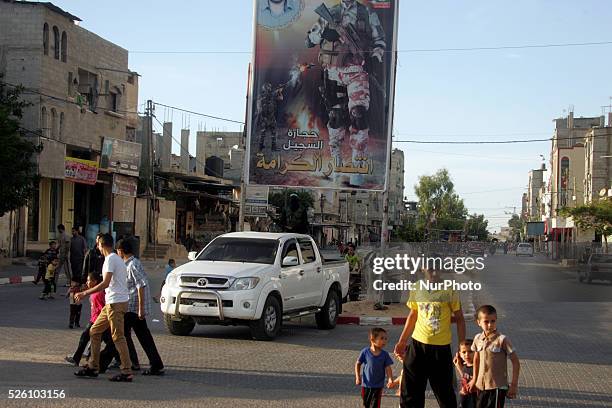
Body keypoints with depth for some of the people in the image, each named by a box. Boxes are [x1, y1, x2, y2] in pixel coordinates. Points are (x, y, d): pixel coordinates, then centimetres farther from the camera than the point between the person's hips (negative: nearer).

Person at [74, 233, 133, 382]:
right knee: (94, 332, 14)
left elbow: (105, 283, -21)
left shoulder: (110, 259, -12)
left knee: (118, 337, -9)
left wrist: (85, 293, -17)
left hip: (116, 302, -10)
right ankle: (93, 367, 17)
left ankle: (127, 372, -9)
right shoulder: (118, 259, 18)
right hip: (111, 303, 10)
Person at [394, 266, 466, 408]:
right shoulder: (416, 288, 2)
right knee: (410, 392, 8)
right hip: (417, 345, 3)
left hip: (442, 347, -3)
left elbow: (459, 319, -3)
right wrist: (402, 341, 15)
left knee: (445, 391, 8)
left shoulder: (449, 290, -9)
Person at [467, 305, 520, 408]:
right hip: (481, 386, 5)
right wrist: (474, 379, 21)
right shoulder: (478, 339, 1)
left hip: (498, 387, -5)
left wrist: (514, 385, -10)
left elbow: (515, 362, -10)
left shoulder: (502, 340, -14)